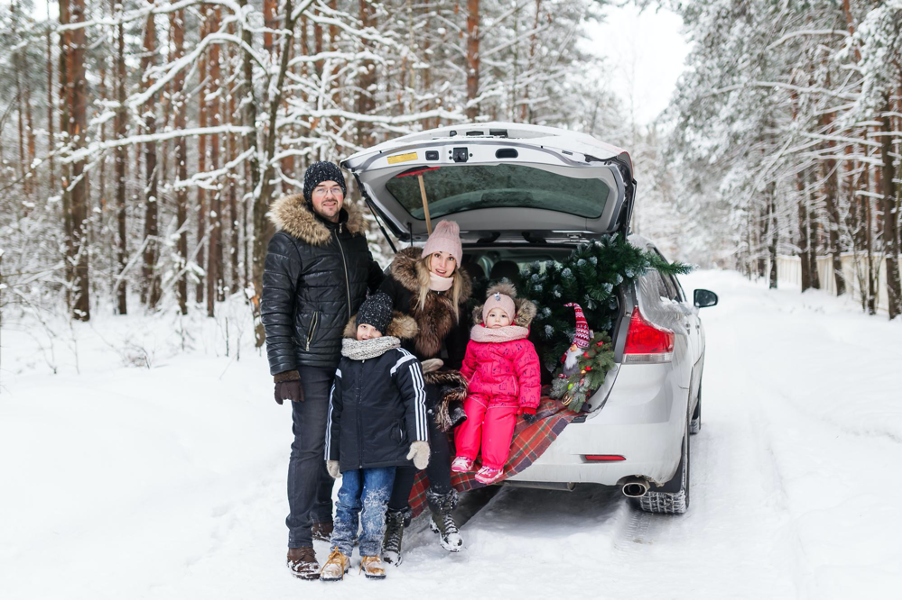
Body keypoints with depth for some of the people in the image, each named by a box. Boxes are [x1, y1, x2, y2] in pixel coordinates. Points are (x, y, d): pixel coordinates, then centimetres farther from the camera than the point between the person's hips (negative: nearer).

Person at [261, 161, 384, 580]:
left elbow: (376, 283, 27)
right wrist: (283, 369, -17)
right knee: (310, 445, -8)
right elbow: (274, 310, -11)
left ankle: (323, 517, 32)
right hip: (311, 363, -6)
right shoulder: (289, 241, -10)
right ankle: (299, 542, -1)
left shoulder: (353, 235, 10)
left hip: (351, 358, 6)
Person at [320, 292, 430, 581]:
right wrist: (332, 453, 15)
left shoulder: (399, 360, -4)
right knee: (348, 499, 9)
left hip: (384, 448, -4)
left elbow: (416, 399, -6)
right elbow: (335, 409, 14)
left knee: (375, 501, -2)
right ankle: (340, 551, 20)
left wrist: (419, 440, -14)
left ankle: (371, 553, 13)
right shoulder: (345, 363, 9)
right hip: (351, 449, 4)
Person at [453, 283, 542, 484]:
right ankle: (465, 456, -9)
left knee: (496, 422, -24)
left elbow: (529, 375, -4)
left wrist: (528, 405, -8)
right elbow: (467, 368, 28)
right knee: (469, 414, -21)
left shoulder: (521, 345, -2)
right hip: (477, 393, 4)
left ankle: (493, 465, -13)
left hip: (505, 397, -4)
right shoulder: (475, 342, 13)